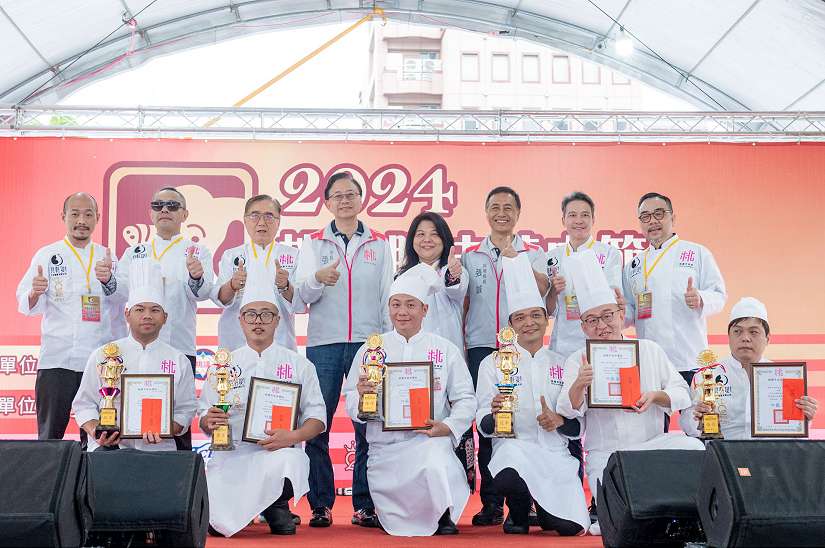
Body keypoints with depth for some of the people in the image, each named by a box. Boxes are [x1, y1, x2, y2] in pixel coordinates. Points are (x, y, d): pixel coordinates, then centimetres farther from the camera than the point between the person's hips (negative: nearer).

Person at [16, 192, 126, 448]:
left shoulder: (108, 259, 13)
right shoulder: (47, 255, 8)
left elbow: (120, 305, 3)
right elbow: (26, 306, -1)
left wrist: (108, 281, -17)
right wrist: (34, 294, -24)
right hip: (56, 359, -2)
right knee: (50, 436, -2)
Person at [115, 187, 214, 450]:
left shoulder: (197, 252, 8)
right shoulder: (134, 253, 19)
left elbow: (202, 292, -10)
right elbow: (122, 291, 5)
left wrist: (196, 277, -33)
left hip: (178, 349, -3)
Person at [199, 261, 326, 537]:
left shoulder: (299, 364, 10)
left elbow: (317, 418, 6)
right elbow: (204, 419, 12)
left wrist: (292, 436, -15)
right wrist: (210, 422, -13)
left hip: (279, 452, 0)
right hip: (231, 455, 0)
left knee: (286, 462, -39)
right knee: (219, 523, -26)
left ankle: (276, 506, -2)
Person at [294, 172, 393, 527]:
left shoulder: (379, 244, 12)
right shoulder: (314, 244, 10)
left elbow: (387, 298, 12)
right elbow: (303, 296, 1)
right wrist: (317, 279, -21)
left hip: (368, 344, 0)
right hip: (324, 343, 0)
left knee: (369, 426, -2)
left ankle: (365, 505, 5)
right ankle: (320, 505, 5)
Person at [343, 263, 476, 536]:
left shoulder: (446, 350, 8)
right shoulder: (370, 349, 9)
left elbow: (465, 399, 6)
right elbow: (351, 403, 7)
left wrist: (448, 427, -13)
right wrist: (360, 396, -17)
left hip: (430, 440, -1)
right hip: (384, 446, 2)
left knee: (436, 459, -37)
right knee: (395, 523, -8)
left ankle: (444, 513, -8)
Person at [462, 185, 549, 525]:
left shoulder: (533, 253, 9)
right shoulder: (471, 256, 14)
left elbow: (541, 290, -9)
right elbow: (464, 303, 14)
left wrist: (513, 256, -14)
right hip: (481, 347, 1)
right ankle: (491, 503, 6)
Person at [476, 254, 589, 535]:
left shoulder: (563, 364, 15)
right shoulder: (493, 363, 9)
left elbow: (580, 425, 13)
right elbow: (483, 425, 4)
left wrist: (560, 420, -10)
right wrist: (494, 415, -20)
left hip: (556, 453, 2)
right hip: (513, 447, -2)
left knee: (571, 526, -21)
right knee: (511, 478, -39)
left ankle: (546, 509, 17)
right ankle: (518, 512, -1)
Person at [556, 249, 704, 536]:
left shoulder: (650, 350, 10)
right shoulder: (577, 361, 5)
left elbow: (682, 394, 8)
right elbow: (570, 411, -8)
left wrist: (655, 397, -14)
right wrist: (579, 385, -30)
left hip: (652, 446, 3)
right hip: (605, 455, -2)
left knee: (692, 446, -28)